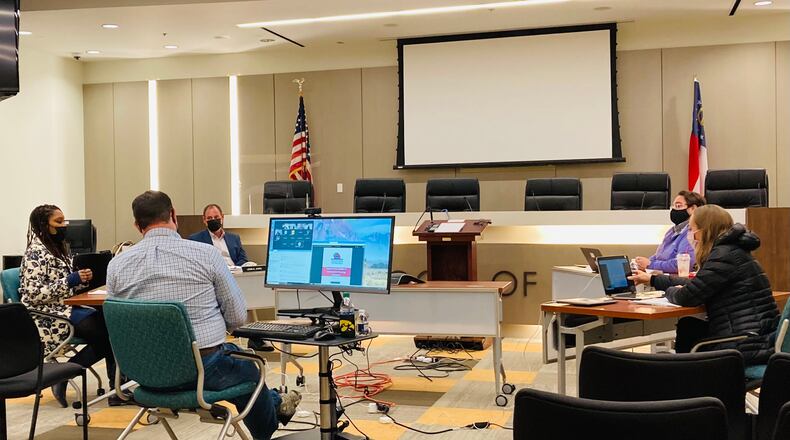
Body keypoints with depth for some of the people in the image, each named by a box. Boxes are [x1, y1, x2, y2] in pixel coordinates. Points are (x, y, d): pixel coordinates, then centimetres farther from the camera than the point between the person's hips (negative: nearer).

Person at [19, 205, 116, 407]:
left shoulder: (58, 249, 17)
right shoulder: (35, 253, -10)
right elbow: (33, 294, -19)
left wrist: (82, 278, 3)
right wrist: (72, 280, -21)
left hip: (66, 308, 8)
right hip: (47, 316, -8)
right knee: (104, 331, -24)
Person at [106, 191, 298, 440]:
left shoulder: (116, 265, -4)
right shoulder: (205, 253, -12)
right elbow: (237, 317, -6)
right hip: (204, 368, -5)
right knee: (246, 367, 31)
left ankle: (275, 403, 55)